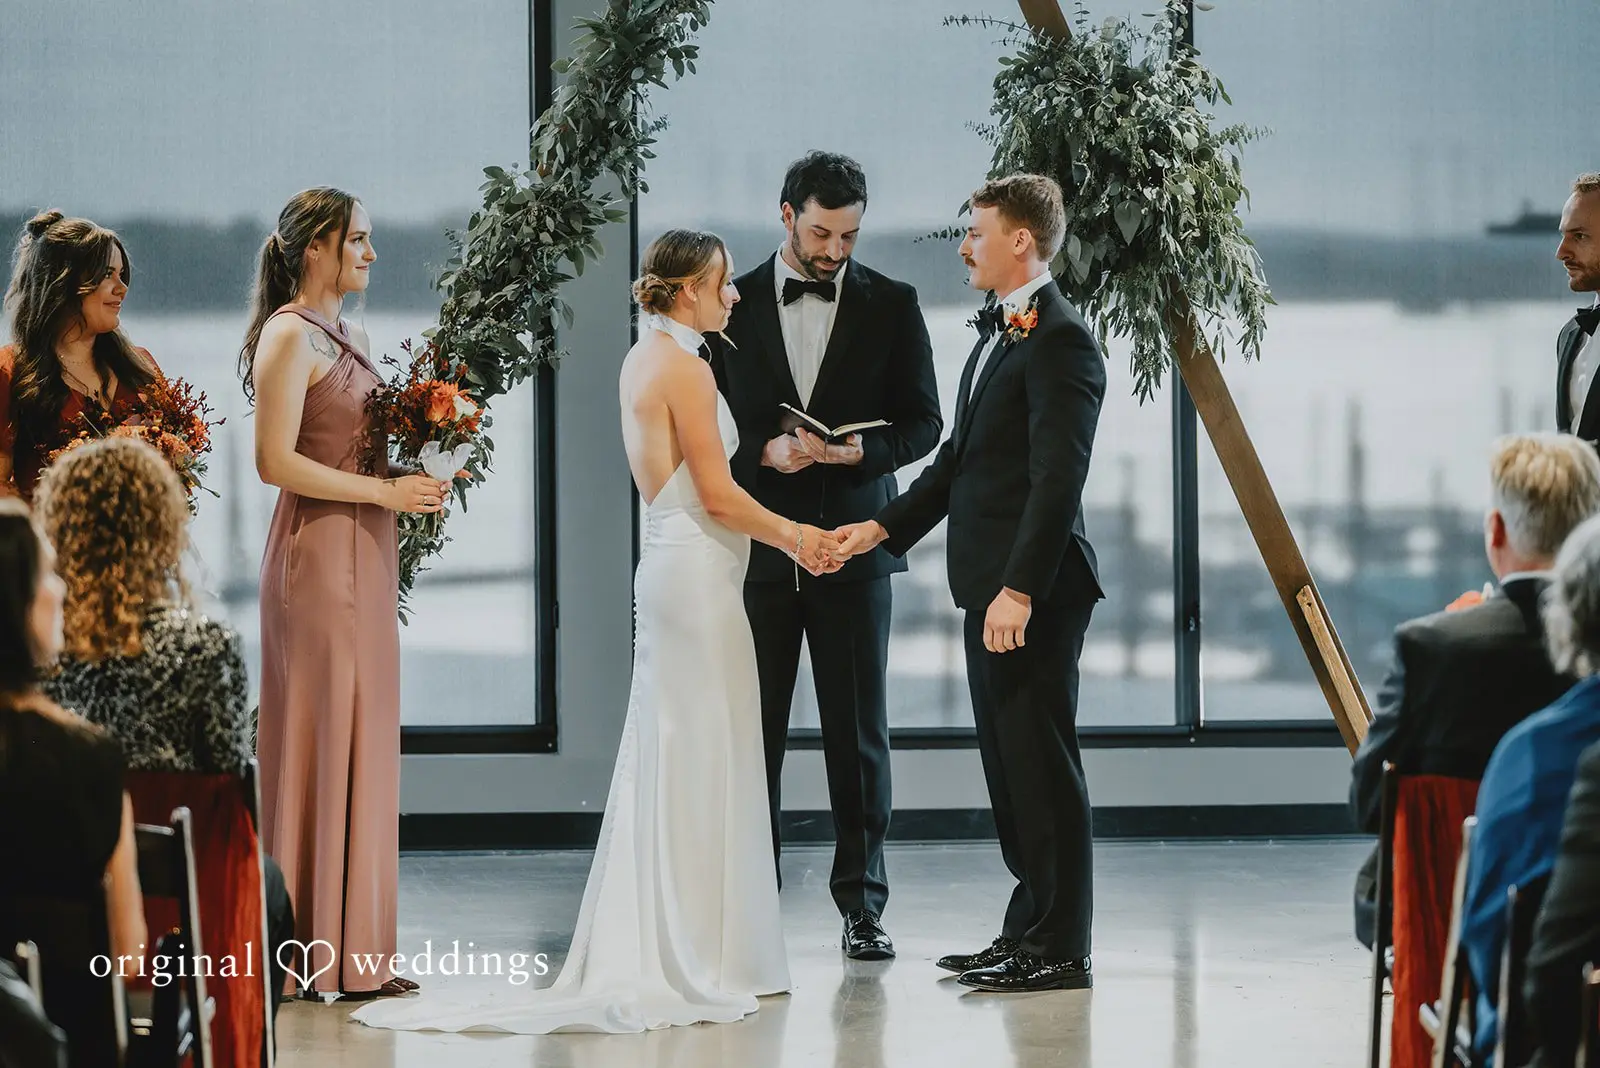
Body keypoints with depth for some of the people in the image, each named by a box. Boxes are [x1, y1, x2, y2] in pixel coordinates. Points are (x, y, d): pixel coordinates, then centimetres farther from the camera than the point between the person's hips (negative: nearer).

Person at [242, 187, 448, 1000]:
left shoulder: (346, 338, 18)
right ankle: (324, 953, -4)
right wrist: (385, 492, -16)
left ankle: (354, 949, 12)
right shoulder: (290, 334, -10)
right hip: (319, 553, -9)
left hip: (364, 557, 9)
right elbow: (276, 461, -18)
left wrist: (416, 478, 6)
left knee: (363, 742, 8)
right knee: (322, 739, -7)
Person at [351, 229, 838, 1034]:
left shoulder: (643, 360, 14)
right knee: (701, 763, -4)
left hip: (668, 562, 9)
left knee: (664, 762, 11)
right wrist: (790, 535, -1)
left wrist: (782, 533, 18)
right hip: (698, 574, -9)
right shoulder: (684, 368, -14)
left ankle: (642, 954, 14)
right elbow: (718, 494, -15)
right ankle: (697, 961, 0)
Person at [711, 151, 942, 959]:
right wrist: (764, 452, -15)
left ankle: (861, 902, 9)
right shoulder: (735, 305, 4)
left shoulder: (892, 306, 4)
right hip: (756, 546, 0)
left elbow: (923, 422, 4)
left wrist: (861, 450, -15)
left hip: (852, 544, 0)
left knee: (857, 732, 2)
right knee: (752, 731, 2)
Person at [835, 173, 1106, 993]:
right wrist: (884, 527, 16)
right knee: (1008, 763, 14)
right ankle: (1028, 931, 21)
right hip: (991, 586, 10)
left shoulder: (1059, 340, -14)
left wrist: (1020, 588, -25)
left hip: (1034, 592, -10)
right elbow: (961, 456, 24)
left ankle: (1060, 949, -1)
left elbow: (1059, 477, -21)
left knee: (1041, 763, -6)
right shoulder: (998, 333, 19)